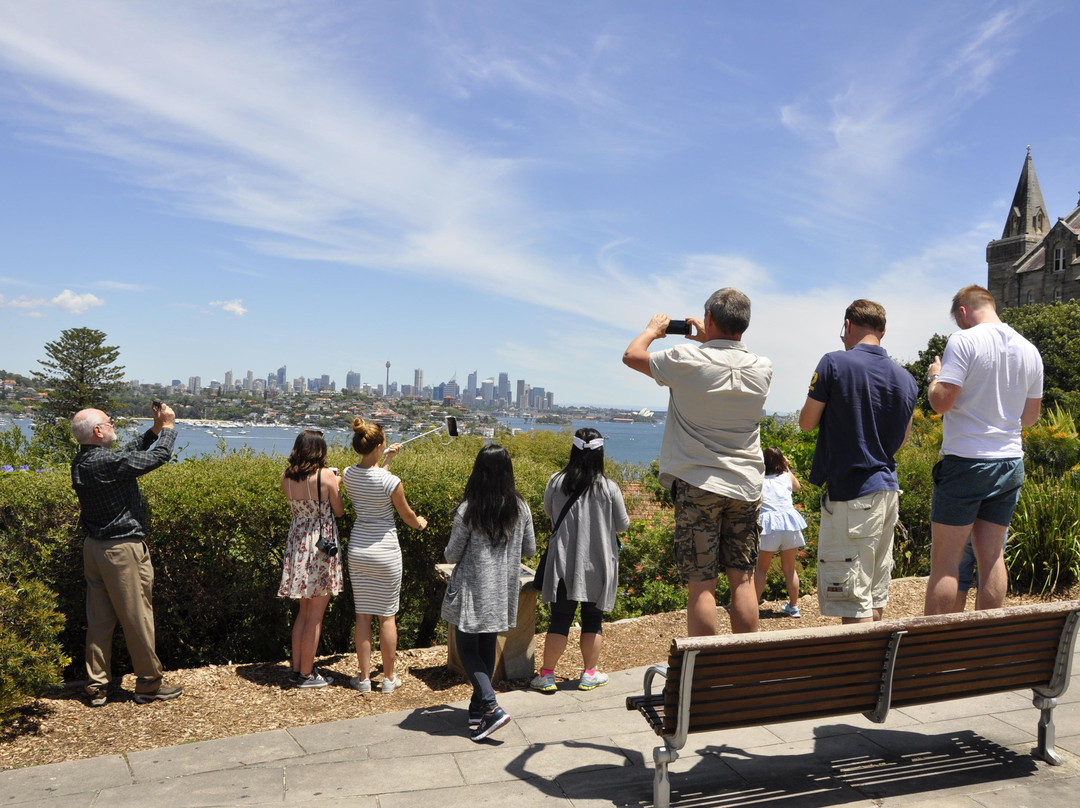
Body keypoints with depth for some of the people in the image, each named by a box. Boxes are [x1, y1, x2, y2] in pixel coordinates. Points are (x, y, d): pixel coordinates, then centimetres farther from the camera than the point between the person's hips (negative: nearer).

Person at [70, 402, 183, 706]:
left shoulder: (82, 462, 5)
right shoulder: (108, 462, -23)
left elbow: (129, 451, 17)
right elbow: (160, 456, -16)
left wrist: (155, 429, 13)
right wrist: (168, 426, -1)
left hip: (94, 546, 9)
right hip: (122, 549, -9)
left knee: (99, 619, 14)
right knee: (137, 617, 3)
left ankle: (97, 686, 21)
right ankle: (149, 683, 14)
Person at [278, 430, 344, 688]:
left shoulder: (286, 478, 0)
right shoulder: (326, 476, -15)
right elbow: (339, 511, -5)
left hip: (297, 543, 6)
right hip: (322, 545, -6)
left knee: (304, 611, 19)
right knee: (315, 615, 4)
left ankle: (297, 668, 24)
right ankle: (306, 674, 11)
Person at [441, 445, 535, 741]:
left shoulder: (468, 510, -16)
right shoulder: (520, 508, -4)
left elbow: (452, 555, -8)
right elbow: (530, 549, 6)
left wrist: (450, 552, 14)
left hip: (473, 591, -4)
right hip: (503, 591, 5)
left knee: (467, 647, 7)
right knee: (488, 647, 18)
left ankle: (491, 708, -7)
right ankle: (478, 707, 27)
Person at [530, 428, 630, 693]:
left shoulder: (556, 482, -7)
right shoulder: (609, 488, -11)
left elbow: (549, 512, 12)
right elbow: (623, 524, 0)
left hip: (563, 563, 1)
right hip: (597, 564, -1)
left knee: (559, 619, 8)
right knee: (593, 620, 12)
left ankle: (547, 675, 13)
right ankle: (589, 674, 22)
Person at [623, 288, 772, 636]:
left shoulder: (688, 360, -12)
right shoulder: (762, 368, 1)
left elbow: (631, 355, 5)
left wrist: (653, 329, 23)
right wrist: (710, 341, 35)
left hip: (697, 483, -4)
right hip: (745, 485, 4)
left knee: (701, 585, 0)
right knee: (743, 580, 10)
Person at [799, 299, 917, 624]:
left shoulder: (835, 363, -11)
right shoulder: (906, 379, 8)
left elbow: (806, 423, -4)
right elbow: (901, 440, 17)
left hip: (850, 494, -7)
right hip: (888, 490, 7)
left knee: (853, 601, -4)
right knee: (876, 595, 17)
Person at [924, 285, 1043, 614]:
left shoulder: (964, 341, -11)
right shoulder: (1030, 351, 9)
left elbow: (941, 401, -17)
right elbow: (1031, 414, 15)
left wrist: (934, 376, 2)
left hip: (966, 460, -6)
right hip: (1010, 462, 6)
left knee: (944, 560, -2)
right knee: (992, 555, 11)